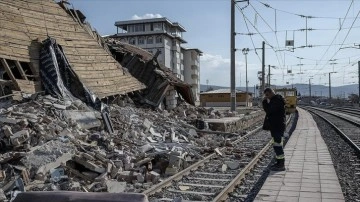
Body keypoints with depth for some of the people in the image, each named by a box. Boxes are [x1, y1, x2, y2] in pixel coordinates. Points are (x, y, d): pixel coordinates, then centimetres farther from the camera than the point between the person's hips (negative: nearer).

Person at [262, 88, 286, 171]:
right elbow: (269, 110, 21)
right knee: (276, 145, 15)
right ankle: (279, 163, 23)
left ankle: (281, 165, -3)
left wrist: (264, 102, -15)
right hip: (274, 126, 11)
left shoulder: (278, 100, -17)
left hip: (278, 127, -11)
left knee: (278, 145, -8)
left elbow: (269, 110, -23)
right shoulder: (274, 100, 15)